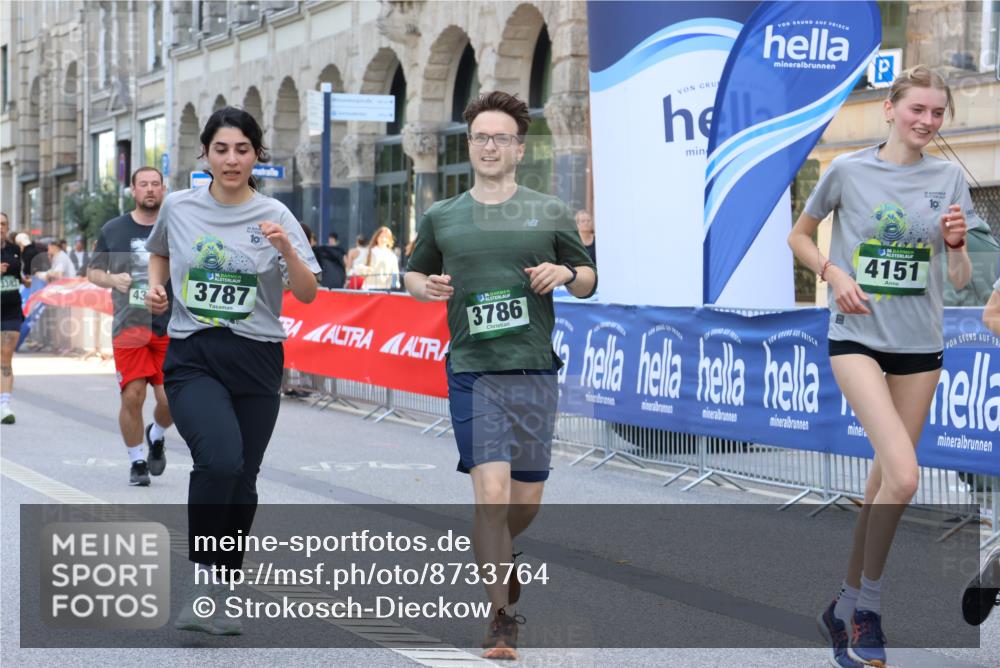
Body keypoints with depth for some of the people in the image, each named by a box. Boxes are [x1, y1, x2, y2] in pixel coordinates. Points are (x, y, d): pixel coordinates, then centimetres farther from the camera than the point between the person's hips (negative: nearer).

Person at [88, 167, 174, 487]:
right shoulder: (113, 230, 6)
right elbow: (93, 271, 13)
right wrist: (112, 280, -7)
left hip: (170, 326, 0)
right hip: (129, 325, 0)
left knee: (170, 398, -6)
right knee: (132, 396, -8)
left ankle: (156, 436, 28)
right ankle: (137, 461, 11)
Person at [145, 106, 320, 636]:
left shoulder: (274, 215, -1)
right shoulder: (178, 207, 3)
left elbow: (307, 294, -6)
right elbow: (159, 251, 24)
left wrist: (286, 248, -23)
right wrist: (156, 285, 4)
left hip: (256, 360, 1)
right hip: (192, 357, -1)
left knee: (241, 481, 6)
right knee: (221, 458, -26)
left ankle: (215, 598, 22)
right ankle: (202, 581, -13)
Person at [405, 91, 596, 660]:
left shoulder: (550, 213, 6)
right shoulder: (442, 218, 7)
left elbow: (589, 280, 14)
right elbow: (413, 273, 21)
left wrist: (566, 273, -8)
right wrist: (426, 287, -2)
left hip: (535, 370, 1)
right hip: (473, 372, -1)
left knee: (527, 499, 9)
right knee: (492, 494, -13)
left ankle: (496, 555, 43)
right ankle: (502, 617, -2)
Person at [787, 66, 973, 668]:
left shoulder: (950, 179, 3)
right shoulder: (848, 171, -4)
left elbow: (961, 281, 5)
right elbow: (799, 235, 10)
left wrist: (956, 242, -16)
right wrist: (834, 274, -7)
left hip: (921, 345, 4)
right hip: (858, 337, -4)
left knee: (887, 478, 9)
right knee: (904, 477, -19)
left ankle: (849, 604, 23)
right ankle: (869, 600, -2)